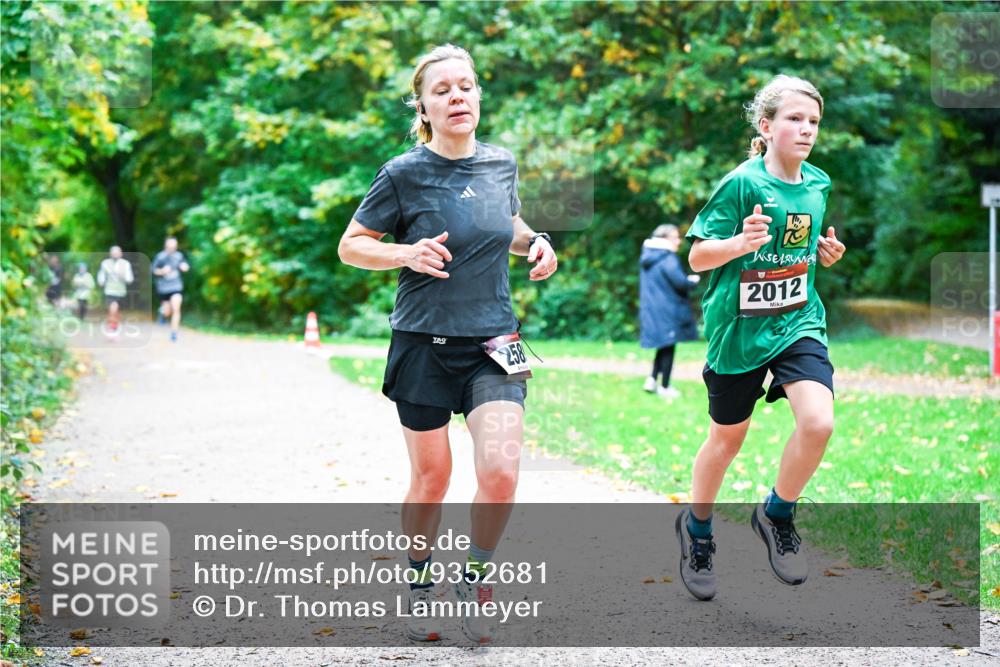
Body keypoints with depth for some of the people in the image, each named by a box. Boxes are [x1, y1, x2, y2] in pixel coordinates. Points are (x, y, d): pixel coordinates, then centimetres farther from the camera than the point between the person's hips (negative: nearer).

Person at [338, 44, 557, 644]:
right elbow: (351, 246, -2)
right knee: (432, 477, 6)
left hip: (494, 341, 3)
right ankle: (421, 585, 30)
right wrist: (406, 253, -19)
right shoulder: (404, 174, -8)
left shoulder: (501, 164, 4)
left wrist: (535, 242, 3)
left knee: (501, 471, -13)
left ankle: (476, 579, 12)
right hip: (424, 344, -2)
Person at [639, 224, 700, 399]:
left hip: (651, 311, 8)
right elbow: (680, 281, -26)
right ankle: (665, 388, 8)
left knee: (663, 347, 19)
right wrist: (693, 281, -3)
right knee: (668, 347, 2)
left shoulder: (647, 258, 12)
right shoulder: (668, 259, -17)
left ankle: (652, 380, 12)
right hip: (667, 311, -8)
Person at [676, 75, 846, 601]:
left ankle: (777, 516, 6)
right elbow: (697, 257, -12)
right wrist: (741, 242, -30)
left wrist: (826, 253, 1)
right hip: (738, 328, -3)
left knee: (818, 422, -19)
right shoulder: (741, 183, -13)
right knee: (728, 437, 11)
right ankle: (697, 529, 37)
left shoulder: (818, 184, 4)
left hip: (798, 322, 4)